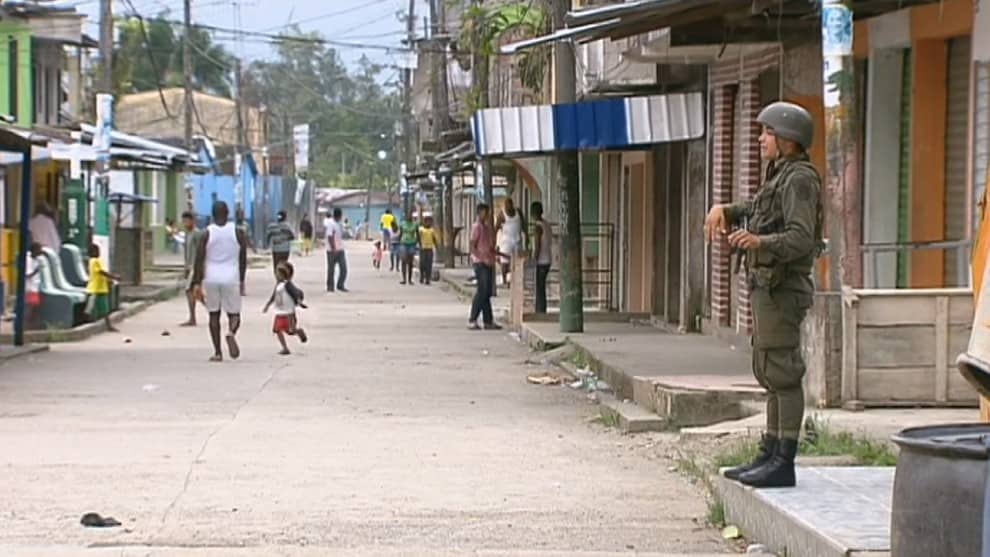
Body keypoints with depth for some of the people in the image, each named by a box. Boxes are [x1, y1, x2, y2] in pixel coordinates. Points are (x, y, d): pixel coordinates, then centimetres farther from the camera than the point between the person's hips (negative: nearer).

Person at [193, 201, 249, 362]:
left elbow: (199, 260, -7)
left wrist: (197, 283, -5)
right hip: (231, 278, 0)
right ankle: (231, 333, -25)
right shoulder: (237, 232, -1)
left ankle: (217, 352, 9)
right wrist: (241, 280, 17)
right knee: (234, 313, 9)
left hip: (211, 279, 0)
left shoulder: (207, 233, -3)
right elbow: (243, 259, 4)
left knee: (214, 315, 11)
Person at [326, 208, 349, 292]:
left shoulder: (340, 224, 13)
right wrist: (333, 249, -24)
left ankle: (340, 285, 10)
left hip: (340, 250, 7)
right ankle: (330, 287, 11)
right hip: (332, 250, -7)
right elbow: (330, 237, -19)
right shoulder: (331, 224, -13)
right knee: (331, 269, 2)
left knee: (344, 269, 1)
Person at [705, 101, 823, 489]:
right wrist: (723, 210, 17)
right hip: (766, 287, 11)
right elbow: (756, 210, 36)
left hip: (781, 291, -11)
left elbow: (801, 239, -24)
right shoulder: (781, 177, 18)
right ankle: (769, 456, 18)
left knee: (783, 375, -10)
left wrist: (759, 241, -40)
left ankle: (784, 463, -10)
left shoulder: (799, 179, -13)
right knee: (771, 375, 13)